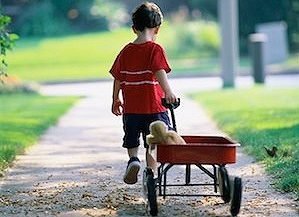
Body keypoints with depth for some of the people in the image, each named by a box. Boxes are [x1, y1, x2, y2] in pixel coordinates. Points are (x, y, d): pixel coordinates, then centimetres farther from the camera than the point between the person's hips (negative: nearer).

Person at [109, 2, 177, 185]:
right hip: (154, 108, -3)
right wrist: (168, 92, -36)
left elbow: (118, 78, 9)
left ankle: (133, 159, -5)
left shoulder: (126, 52, 4)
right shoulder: (156, 49, -9)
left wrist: (116, 100, 21)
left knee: (131, 140, 19)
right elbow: (160, 72, -25)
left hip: (130, 108, 3)